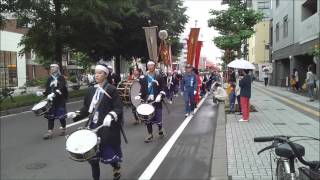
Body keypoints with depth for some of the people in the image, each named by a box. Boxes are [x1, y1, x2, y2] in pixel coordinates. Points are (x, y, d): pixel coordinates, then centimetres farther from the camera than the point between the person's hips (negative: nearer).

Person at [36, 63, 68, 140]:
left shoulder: (61, 78, -5)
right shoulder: (50, 79, 11)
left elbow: (61, 89, -20)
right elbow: (48, 90, 12)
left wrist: (53, 94, -33)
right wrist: (42, 93, -7)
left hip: (60, 100, -5)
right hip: (51, 100, 5)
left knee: (61, 116, 4)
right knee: (50, 116, 2)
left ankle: (63, 129, 25)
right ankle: (49, 132, 5)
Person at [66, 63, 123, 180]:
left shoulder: (111, 90, -8)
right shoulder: (91, 90, 11)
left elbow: (119, 109, -13)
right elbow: (87, 108, 16)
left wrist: (111, 116, -31)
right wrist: (76, 114, 1)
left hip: (107, 127, -6)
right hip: (93, 126, 6)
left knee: (108, 153, 1)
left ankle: (116, 167, 35)